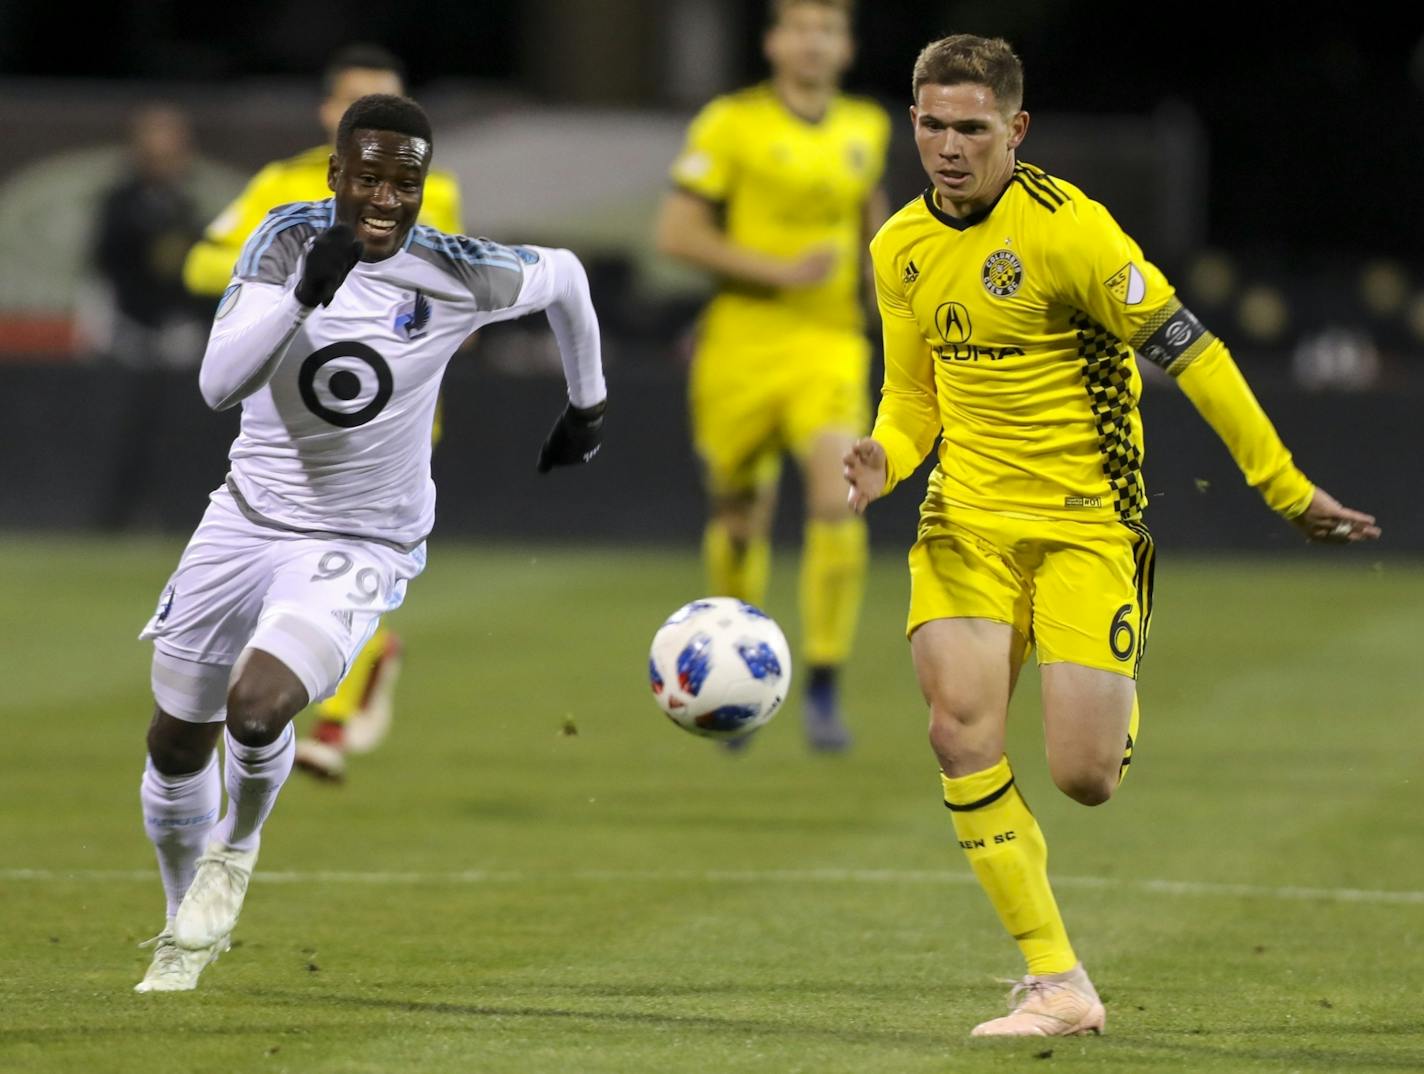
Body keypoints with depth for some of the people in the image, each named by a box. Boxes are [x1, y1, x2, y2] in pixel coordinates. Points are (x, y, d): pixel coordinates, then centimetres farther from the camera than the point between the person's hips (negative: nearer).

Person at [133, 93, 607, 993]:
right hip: (249, 519, 3)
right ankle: (188, 923, 39)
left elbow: (563, 277, 7)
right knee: (177, 746, 11)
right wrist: (302, 296, -38)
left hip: (361, 543, -3)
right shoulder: (289, 239, -13)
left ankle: (240, 840, 6)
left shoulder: (457, 276, -15)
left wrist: (589, 404, 19)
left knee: (258, 708, -28)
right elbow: (219, 385, -24)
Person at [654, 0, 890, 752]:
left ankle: (823, 689, -13)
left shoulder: (866, 129, 7)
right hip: (743, 345, -2)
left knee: (837, 503, -19)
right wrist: (780, 270, -18)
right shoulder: (730, 125, -6)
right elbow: (676, 234, -10)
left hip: (830, 346, 2)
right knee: (741, 516, 9)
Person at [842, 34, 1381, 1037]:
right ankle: (1057, 983, -6)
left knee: (1084, 777, -10)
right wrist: (886, 458, -7)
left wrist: (1286, 487, -11)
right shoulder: (901, 247, 6)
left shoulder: (1064, 227, -16)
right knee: (960, 732, -15)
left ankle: (1119, 710, 31)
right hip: (966, 518, 5)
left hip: (1085, 522, -5)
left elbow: (1188, 352, -13)